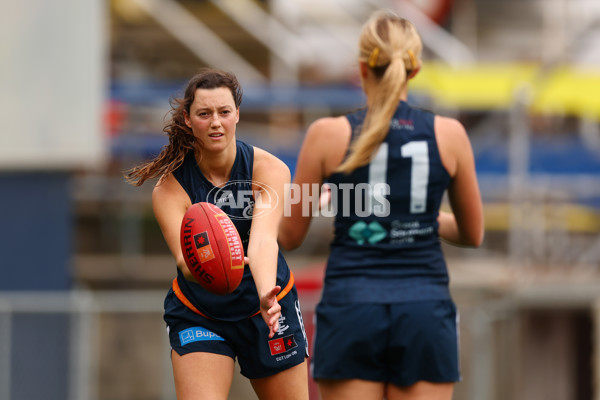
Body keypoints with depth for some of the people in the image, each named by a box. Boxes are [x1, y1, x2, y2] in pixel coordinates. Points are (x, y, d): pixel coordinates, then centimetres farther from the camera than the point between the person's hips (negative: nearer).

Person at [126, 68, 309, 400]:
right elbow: (184, 259, -31)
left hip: (268, 310, 1)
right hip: (198, 318, -1)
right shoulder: (169, 186, -17)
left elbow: (263, 239, -32)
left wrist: (266, 295, -51)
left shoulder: (269, 169, -15)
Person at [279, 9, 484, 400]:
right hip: (425, 312, 1)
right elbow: (473, 234, 14)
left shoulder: (328, 134, -2)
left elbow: (290, 236, 7)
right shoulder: (449, 134, 2)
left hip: (351, 310, -1)